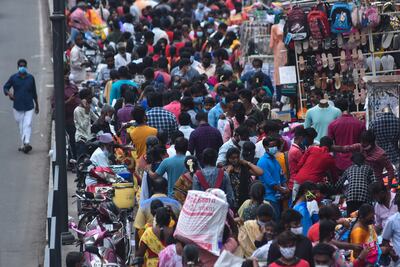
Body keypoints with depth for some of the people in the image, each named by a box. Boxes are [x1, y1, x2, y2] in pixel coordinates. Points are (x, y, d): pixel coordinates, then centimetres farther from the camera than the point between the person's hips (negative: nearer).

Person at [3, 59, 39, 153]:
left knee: (28, 124, -15)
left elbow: (34, 92, 14)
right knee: (21, 126, 5)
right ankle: (23, 144, 13)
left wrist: (37, 105, 20)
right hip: (17, 106, 0)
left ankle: (26, 143, -26)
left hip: (29, 106, 0)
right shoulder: (13, 78, 2)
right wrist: (9, 93, -14)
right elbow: (5, 87, 9)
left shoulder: (31, 78, 6)